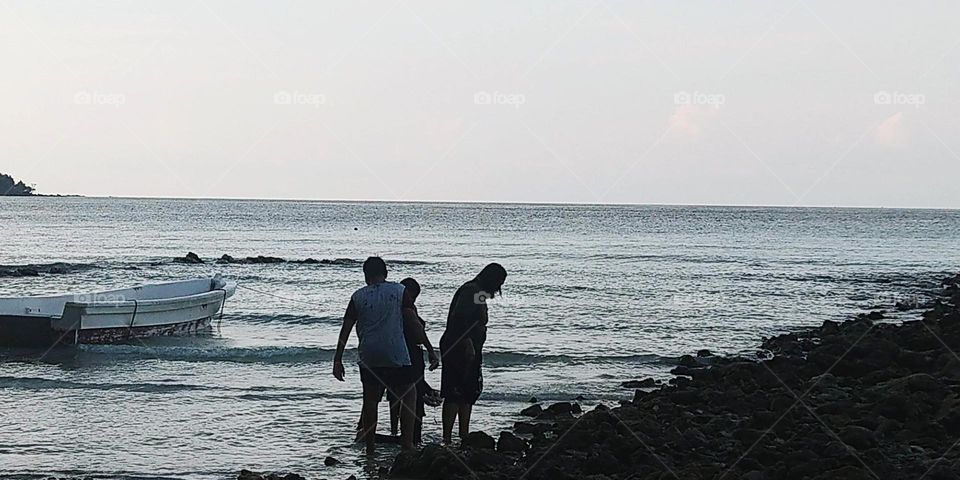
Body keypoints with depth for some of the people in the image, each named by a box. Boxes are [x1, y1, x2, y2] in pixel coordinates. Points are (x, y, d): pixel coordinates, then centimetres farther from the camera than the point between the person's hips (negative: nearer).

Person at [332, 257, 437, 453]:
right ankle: (407, 442, -1)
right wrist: (430, 348, 4)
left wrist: (337, 360, 8)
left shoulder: (358, 297, 6)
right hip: (396, 356, -2)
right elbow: (414, 323, -2)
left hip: (368, 358, 2)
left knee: (370, 400, 10)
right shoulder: (399, 291, 2)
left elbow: (346, 328, 5)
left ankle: (370, 447, 11)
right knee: (409, 396, 10)